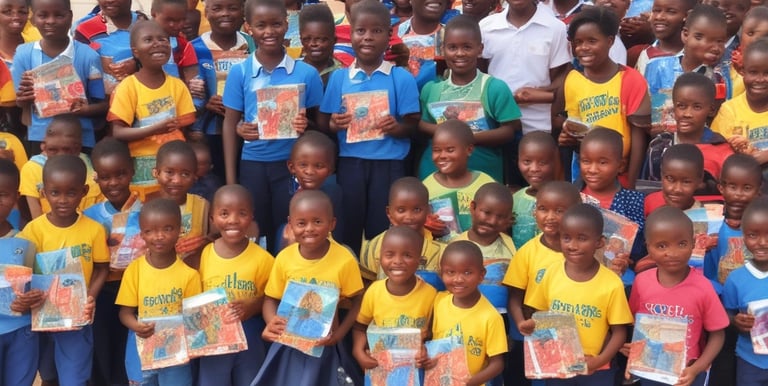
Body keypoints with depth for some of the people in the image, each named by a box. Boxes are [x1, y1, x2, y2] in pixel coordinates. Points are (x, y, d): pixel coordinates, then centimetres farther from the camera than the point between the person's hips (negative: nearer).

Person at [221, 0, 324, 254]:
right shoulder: (239, 72, -1)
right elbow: (229, 123, 2)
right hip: (253, 164, 1)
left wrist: (307, 126, -18)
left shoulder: (306, 73, -2)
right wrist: (230, 178, -4)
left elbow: (318, 123, 6)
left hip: (292, 164, 0)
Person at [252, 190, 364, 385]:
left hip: (324, 346, -2)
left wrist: (339, 333, -15)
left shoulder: (344, 260, -14)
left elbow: (358, 301, -5)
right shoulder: (284, 258, -7)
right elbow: (271, 299, 2)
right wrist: (272, 323, -18)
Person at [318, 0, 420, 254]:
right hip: (350, 162, 2)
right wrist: (333, 124, -14)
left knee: (382, 231, 4)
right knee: (348, 228, 8)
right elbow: (323, 122, 8)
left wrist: (398, 128, -21)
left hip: (389, 163, -2)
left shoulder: (402, 78, -1)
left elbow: (412, 124, 0)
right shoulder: (338, 78, 5)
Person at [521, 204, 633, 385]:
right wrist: (532, 325, -12)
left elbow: (619, 332, -7)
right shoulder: (552, 273, -4)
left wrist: (599, 360, -21)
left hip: (596, 370, -3)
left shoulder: (611, 283, -14)